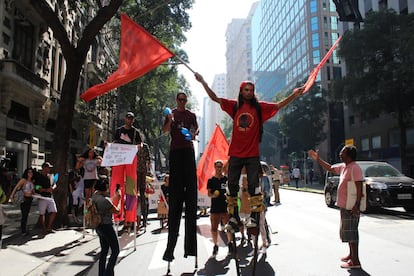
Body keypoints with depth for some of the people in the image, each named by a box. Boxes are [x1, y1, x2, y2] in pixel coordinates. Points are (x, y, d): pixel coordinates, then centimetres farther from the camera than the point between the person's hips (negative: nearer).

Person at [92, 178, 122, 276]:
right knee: (115, 251, 4)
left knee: (104, 250, 19)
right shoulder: (105, 200, -26)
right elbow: (117, 210, -13)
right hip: (107, 227, -9)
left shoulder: (95, 195, -1)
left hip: (99, 226, 9)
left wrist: (115, 196, 14)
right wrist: (120, 199, 0)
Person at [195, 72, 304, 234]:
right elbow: (214, 98, 8)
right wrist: (203, 82, 3)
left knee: (253, 185, -3)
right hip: (235, 154, 2)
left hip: (252, 155, -2)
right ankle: (233, 217, 16)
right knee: (232, 186, 5)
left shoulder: (259, 107, 4)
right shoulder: (234, 106, 7)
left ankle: (254, 217, 3)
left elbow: (279, 105, 1)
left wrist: (294, 95, -10)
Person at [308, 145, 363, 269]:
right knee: (346, 231, 18)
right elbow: (330, 168, 27)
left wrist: (357, 205, -26)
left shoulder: (355, 168, -17)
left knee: (351, 232, -5)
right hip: (344, 206, 10)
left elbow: (359, 187, -22)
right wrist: (317, 159, 25)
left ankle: (355, 261, 2)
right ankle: (351, 255, 31)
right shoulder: (343, 167, 11)